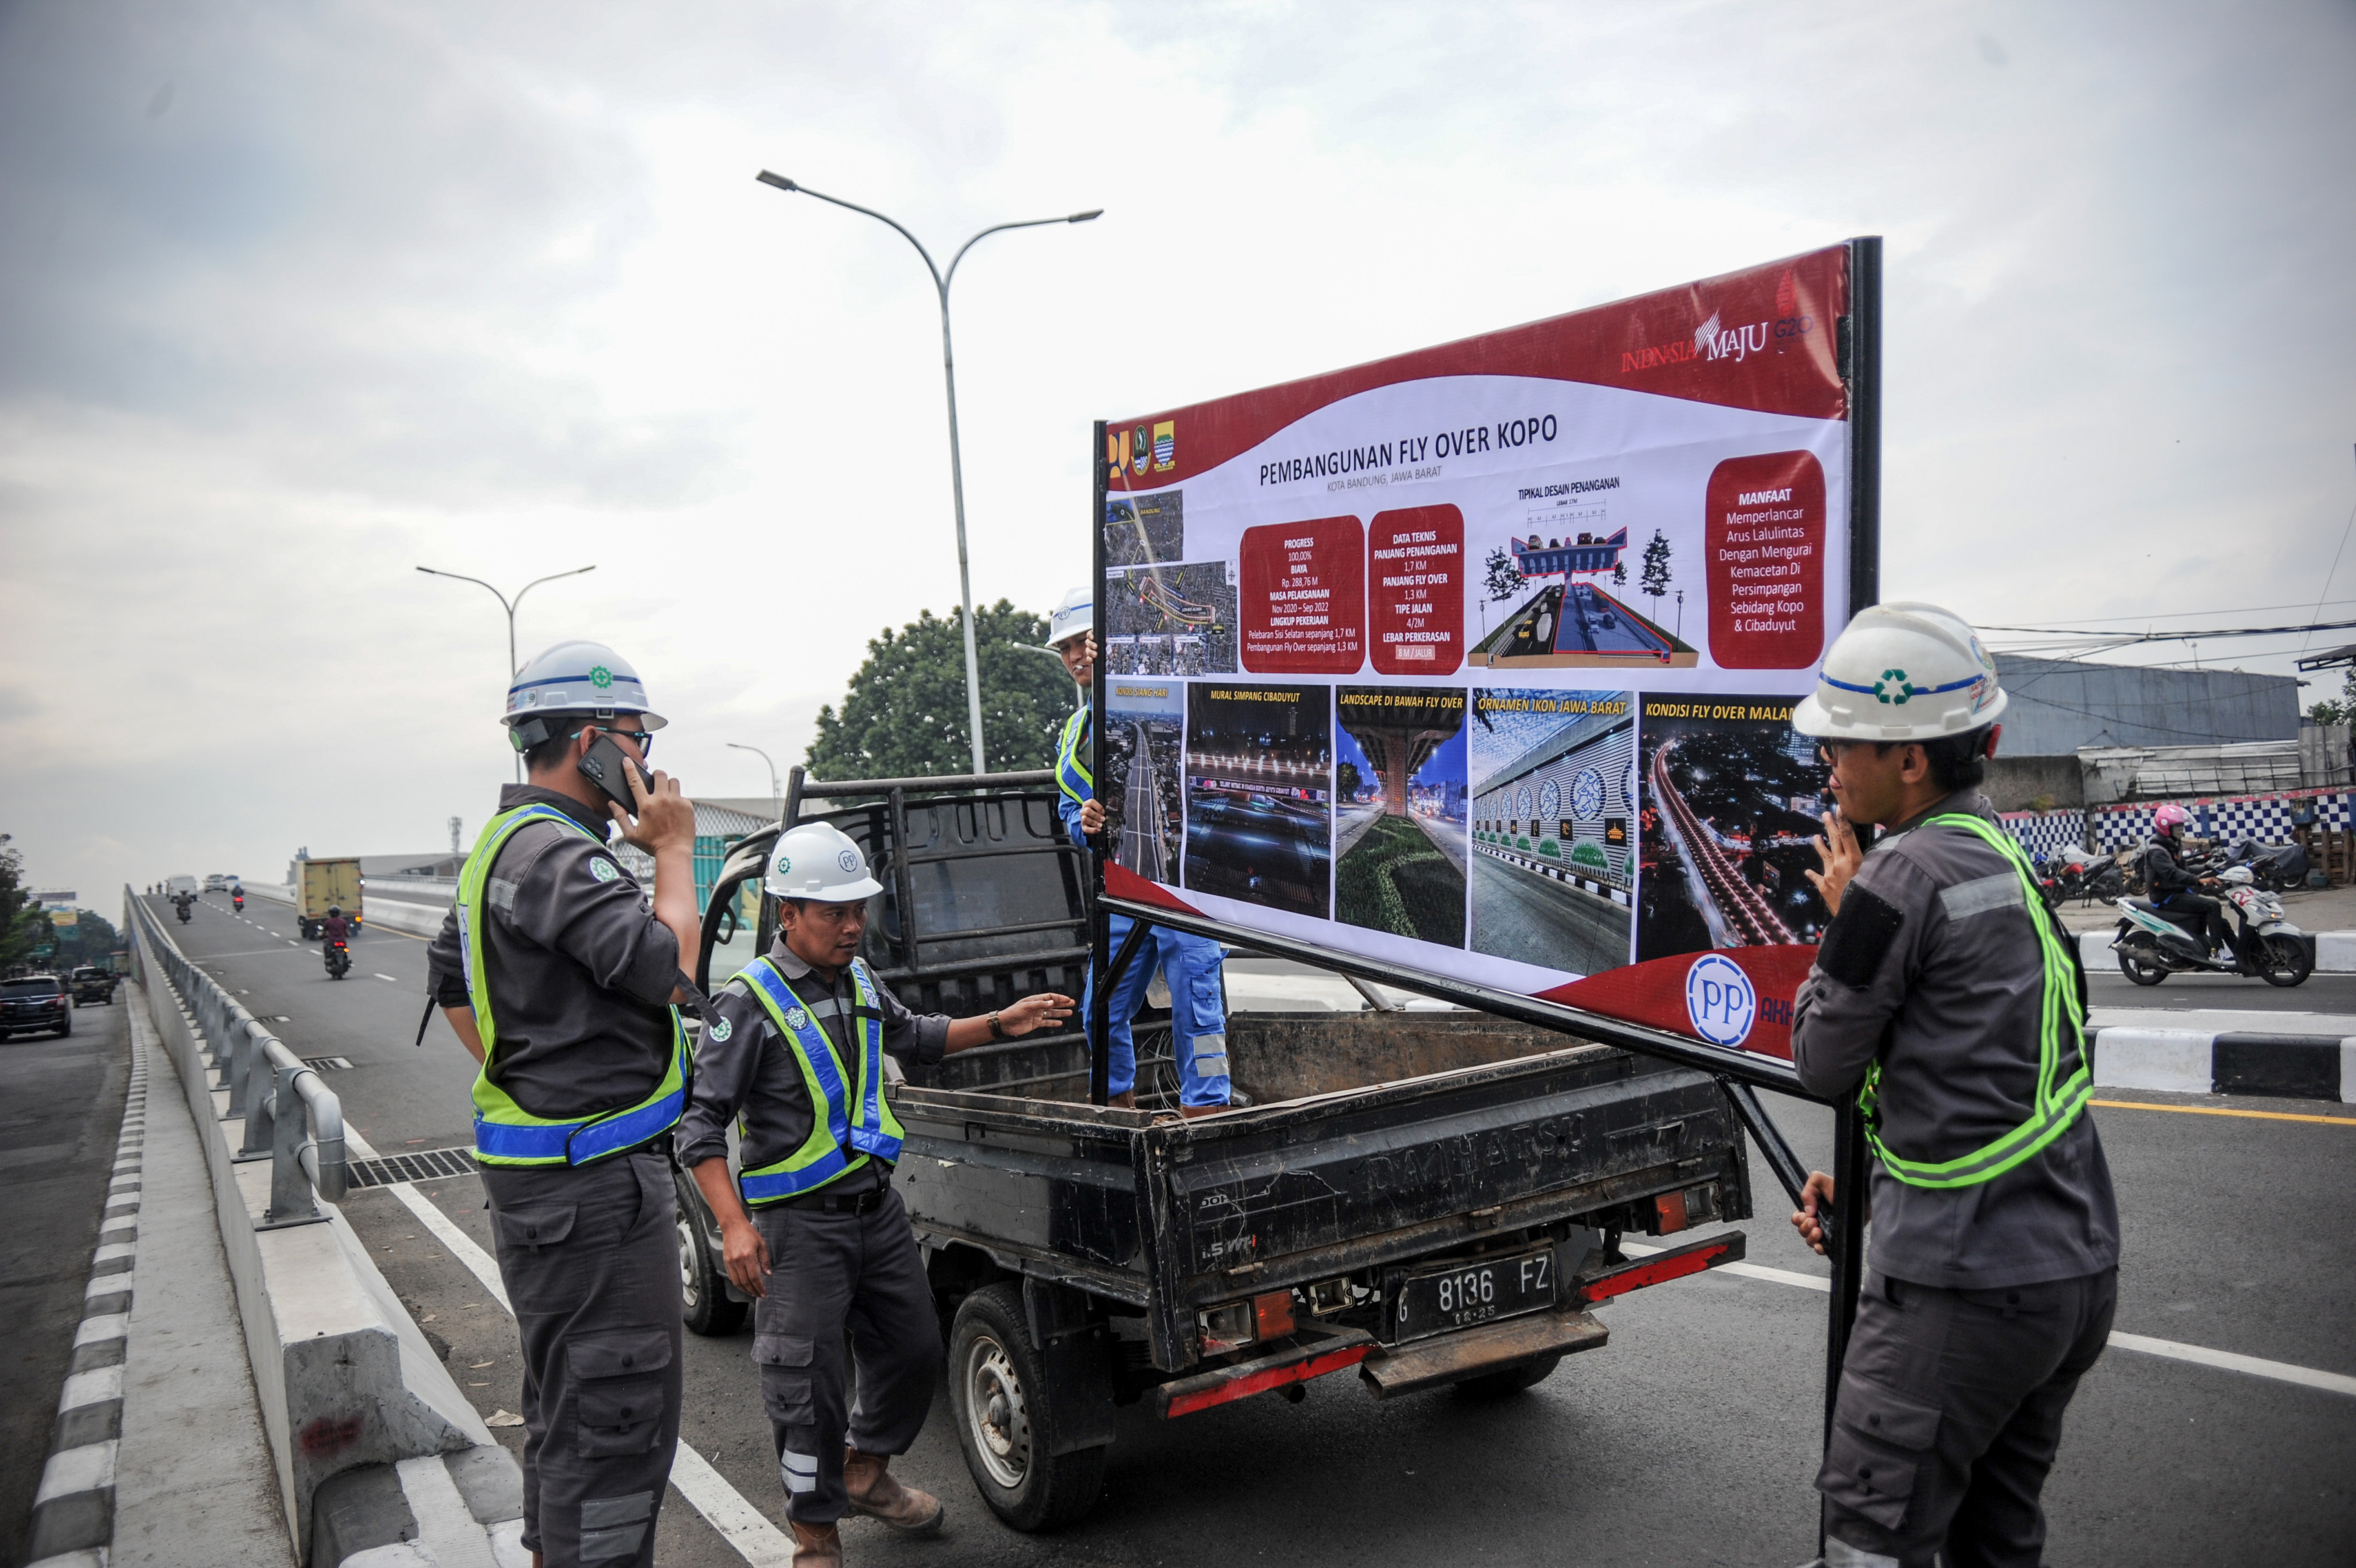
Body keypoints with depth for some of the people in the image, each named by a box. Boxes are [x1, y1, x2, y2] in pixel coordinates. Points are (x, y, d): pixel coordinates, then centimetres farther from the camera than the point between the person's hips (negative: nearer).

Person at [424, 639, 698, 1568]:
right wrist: (673, 849, -14)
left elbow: (449, 980, 25)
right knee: (619, 1414, -5)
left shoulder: (505, 844, 14)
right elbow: (670, 969, -26)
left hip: (542, 1166, 11)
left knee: (568, 1398, 23)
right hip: (593, 1182, -11)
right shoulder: (557, 852, -20)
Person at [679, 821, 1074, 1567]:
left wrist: (1001, 1024, 12)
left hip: (877, 1205, 7)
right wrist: (734, 1224, -24)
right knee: (810, 1385, 0)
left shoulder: (860, 980, 5)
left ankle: (865, 1473, 41)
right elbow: (702, 1123, -15)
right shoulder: (748, 1002, -15)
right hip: (800, 1225, -7)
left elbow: (913, 1037, 24)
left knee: (915, 1352, 17)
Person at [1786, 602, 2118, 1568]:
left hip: (1965, 1282, -10)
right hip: (2079, 1270, 10)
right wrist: (1865, 1182, 15)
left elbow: (1822, 1061, -8)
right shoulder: (2008, 862, 13)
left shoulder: (1908, 874, -17)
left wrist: (1843, 917, 3)